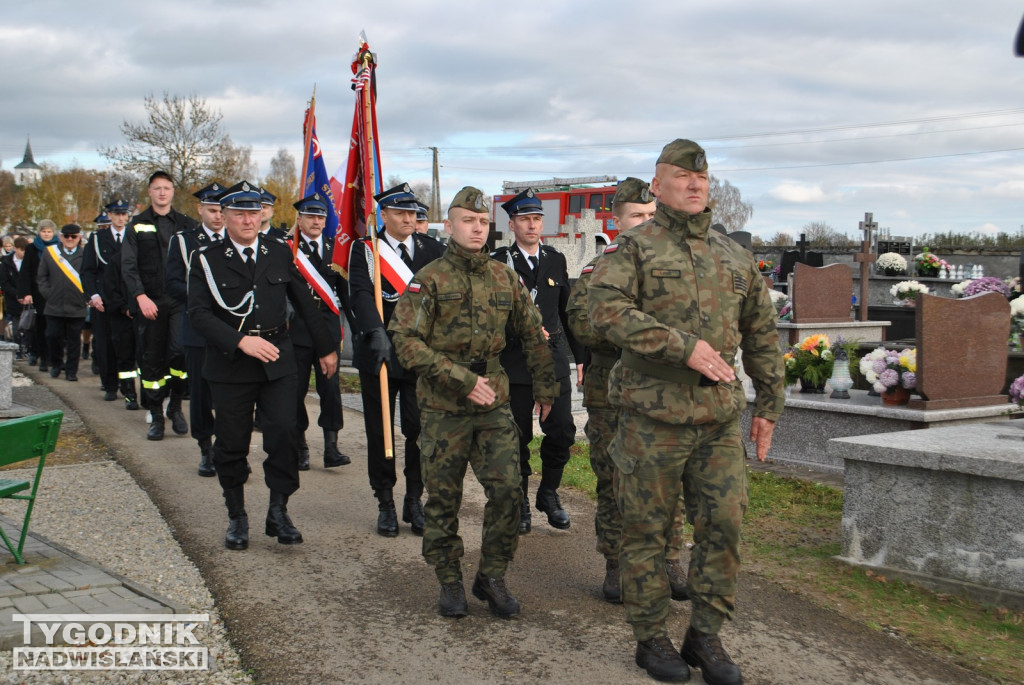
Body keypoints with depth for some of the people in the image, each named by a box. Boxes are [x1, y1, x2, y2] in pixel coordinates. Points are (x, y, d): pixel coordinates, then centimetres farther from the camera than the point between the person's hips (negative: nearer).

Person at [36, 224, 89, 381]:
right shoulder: (49, 252, 7)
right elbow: (42, 277, 10)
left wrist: (87, 297, -5)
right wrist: (48, 294, 1)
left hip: (77, 307, -1)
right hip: (54, 306, 2)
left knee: (74, 339, 4)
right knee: (53, 336, 2)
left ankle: (71, 371, 14)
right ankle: (56, 364, 25)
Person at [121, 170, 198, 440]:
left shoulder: (186, 224, 10)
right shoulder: (137, 226, 8)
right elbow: (128, 266, 1)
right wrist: (140, 296, -12)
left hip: (181, 300, -1)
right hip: (150, 302, 1)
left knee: (180, 350, -17)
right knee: (152, 360, 4)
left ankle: (175, 405, 3)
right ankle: (156, 416, 14)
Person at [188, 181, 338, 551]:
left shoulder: (279, 253, 7)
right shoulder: (207, 260, -1)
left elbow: (305, 304, 14)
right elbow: (199, 312, -10)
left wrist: (326, 348, 16)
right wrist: (240, 341, -21)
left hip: (277, 361, 1)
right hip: (230, 364, -1)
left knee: (283, 434, -7)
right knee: (232, 443, 6)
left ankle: (279, 512, 8)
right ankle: (237, 517, 22)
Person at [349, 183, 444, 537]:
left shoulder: (432, 249, 8)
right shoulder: (365, 249, -1)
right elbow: (360, 295, -15)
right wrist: (377, 332, -30)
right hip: (378, 354, -1)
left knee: (420, 429, 1)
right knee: (380, 432, 6)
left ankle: (414, 501, 16)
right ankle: (385, 504, 19)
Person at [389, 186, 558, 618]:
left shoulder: (504, 278, 8)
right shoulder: (430, 279, -4)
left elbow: (533, 335, 17)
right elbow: (406, 341, -13)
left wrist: (545, 388, 15)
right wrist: (461, 380, -18)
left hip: (495, 402, 3)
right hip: (444, 407, -3)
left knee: (507, 489, -4)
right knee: (443, 498, 5)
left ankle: (492, 577, 13)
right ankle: (449, 581, 21)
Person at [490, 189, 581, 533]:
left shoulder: (556, 260, 13)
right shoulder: (499, 262, 0)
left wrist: (580, 353, 18)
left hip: (554, 359, 3)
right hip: (514, 362, -3)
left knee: (562, 430, -1)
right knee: (518, 436, 3)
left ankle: (548, 493, 21)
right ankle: (520, 503, 18)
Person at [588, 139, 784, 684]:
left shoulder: (734, 256, 16)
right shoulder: (633, 248, -1)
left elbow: (762, 333, 21)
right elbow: (606, 309, -18)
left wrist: (769, 404, 17)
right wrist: (684, 347, -23)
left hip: (719, 418, 5)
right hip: (653, 415, -4)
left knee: (724, 524, 3)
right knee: (647, 530, 4)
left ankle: (705, 636, 19)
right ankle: (651, 638, 20)